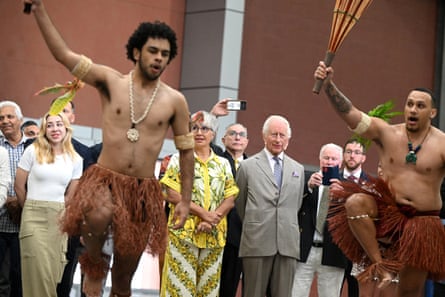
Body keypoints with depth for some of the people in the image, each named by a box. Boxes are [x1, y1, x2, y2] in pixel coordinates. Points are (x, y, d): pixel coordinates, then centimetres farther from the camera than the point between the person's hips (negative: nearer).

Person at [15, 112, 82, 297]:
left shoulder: (75, 159, 7)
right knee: (39, 273, -9)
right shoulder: (33, 151, -1)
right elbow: (19, 186, 4)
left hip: (59, 219, 3)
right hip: (34, 217, -3)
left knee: (54, 273, 1)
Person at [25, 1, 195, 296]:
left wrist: (186, 200, 5)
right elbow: (64, 55, -4)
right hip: (104, 178, -1)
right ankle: (94, 264, -7)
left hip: (144, 190, 2)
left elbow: (187, 150, 9)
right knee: (100, 215, -38)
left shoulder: (175, 101, 2)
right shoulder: (111, 81, 1)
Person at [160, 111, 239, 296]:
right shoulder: (179, 160, 5)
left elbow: (230, 199, 6)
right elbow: (171, 194, -5)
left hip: (214, 236, 3)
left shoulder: (223, 164, 14)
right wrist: (203, 213, -13)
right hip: (183, 233, -3)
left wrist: (211, 221, -12)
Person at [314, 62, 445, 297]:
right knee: (355, 202, -31)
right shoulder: (387, 133, -3)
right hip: (387, 210, 1)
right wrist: (328, 85, -26)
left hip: (422, 222, -1)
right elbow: (350, 114, -12)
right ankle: (378, 263, -20)